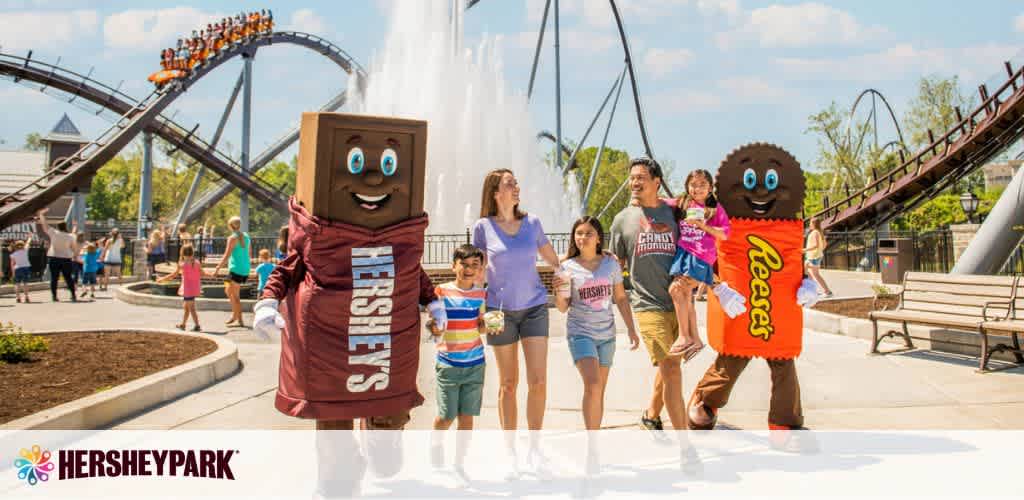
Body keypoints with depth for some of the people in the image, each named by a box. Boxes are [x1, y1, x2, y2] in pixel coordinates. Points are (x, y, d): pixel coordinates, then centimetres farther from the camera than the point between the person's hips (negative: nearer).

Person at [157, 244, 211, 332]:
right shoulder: (197, 263, 0)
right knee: (186, 307, 22)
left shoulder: (182, 264, -10)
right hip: (195, 288, 6)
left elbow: (174, 275, -4)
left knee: (191, 308, -2)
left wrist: (162, 279, 8)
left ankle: (197, 326, -7)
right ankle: (183, 324, 33)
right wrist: (211, 275, 22)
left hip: (187, 289, -6)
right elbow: (202, 274, 3)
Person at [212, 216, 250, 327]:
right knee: (228, 291, 20)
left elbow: (226, 256, -14)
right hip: (245, 269, 8)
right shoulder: (246, 236, 10)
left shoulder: (233, 238, -11)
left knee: (235, 295, -2)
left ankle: (240, 321, -2)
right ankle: (234, 315, 21)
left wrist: (217, 268, -11)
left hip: (236, 269, -8)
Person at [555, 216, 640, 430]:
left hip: (606, 334, 3)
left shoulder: (610, 263, 3)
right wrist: (559, 291, -21)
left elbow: (621, 298, 11)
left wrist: (631, 329, 7)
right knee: (592, 384, -19)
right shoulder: (568, 267, -3)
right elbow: (563, 307, -1)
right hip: (580, 333, -3)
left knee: (599, 390, 8)